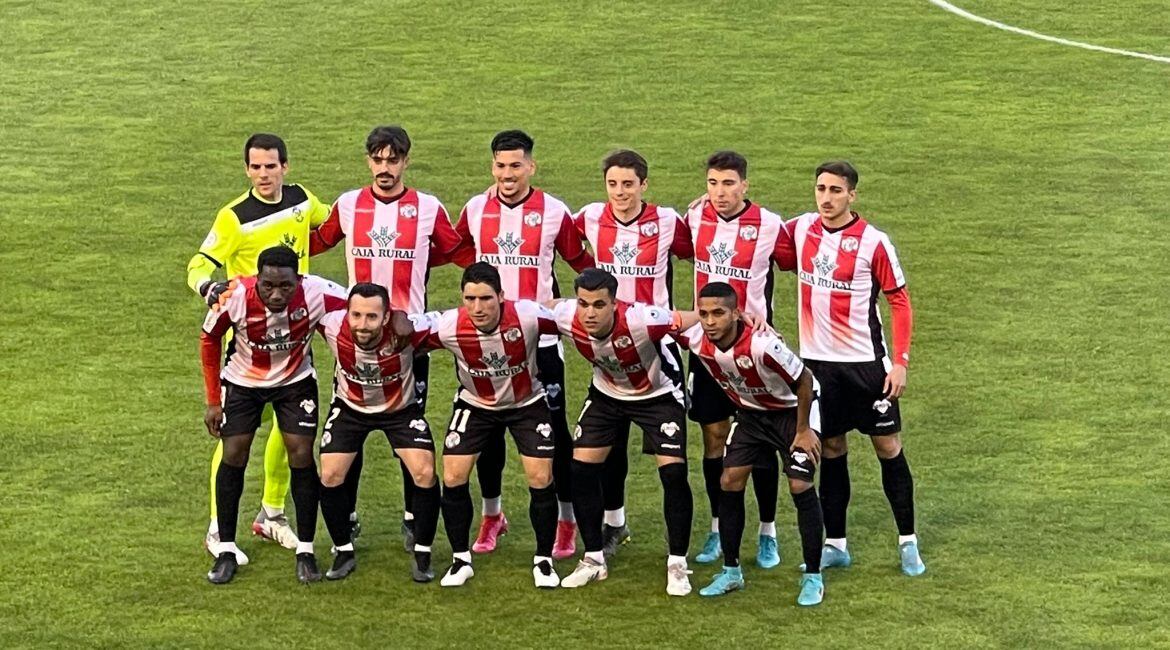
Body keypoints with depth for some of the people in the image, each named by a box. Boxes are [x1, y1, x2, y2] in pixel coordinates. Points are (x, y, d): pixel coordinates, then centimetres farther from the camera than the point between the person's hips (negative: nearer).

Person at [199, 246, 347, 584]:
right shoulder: (235, 298, -31)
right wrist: (213, 401, -7)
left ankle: (305, 552, 9)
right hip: (243, 381, 0)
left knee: (301, 457, -5)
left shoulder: (316, 294, -34)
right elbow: (209, 340, -11)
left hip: (296, 380, 0)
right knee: (233, 456, -1)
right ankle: (226, 551, 12)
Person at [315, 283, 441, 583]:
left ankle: (422, 555, 6)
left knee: (425, 474, -14)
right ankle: (344, 552, 15)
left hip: (401, 408, -1)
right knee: (330, 476, -7)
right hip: (349, 408, 2)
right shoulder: (333, 326, -31)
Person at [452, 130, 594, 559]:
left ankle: (568, 521, 11)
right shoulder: (475, 209, 2)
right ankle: (491, 515, 24)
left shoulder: (554, 212, -7)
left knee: (553, 430, 0)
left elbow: (583, 263, 3)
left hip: (540, 338, -3)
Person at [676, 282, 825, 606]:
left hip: (793, 409, -6)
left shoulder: (762, 345, -39)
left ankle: (813, 577, -2)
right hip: (750, 412, 6)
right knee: (729, 482, 0)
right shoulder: (697, 339, -24)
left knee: (800, 485, -14)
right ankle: (731, 571, 13)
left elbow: (804, 380, -26)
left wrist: (803, 430, -18)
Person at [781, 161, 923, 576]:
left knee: (888, 446, 3)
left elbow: (900, 301, -5)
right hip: (817, 359, 3)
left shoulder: (873, 242, -11)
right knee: (831, 450, 9)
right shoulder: (800, 229, 0)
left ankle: (908, 542, 14)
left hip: (865, 362, -3)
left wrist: (900, 362, -10)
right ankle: (835, 544, 17)